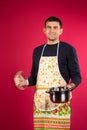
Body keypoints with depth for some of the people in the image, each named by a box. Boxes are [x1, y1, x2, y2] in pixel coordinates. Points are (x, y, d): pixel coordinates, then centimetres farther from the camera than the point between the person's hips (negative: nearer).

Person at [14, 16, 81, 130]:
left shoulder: (68, 49, 2)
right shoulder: (37, 51, 16)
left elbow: (76, 76, 0)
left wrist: (70, 86, -20)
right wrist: (25, 82, 0)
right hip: (40, 102, 4)